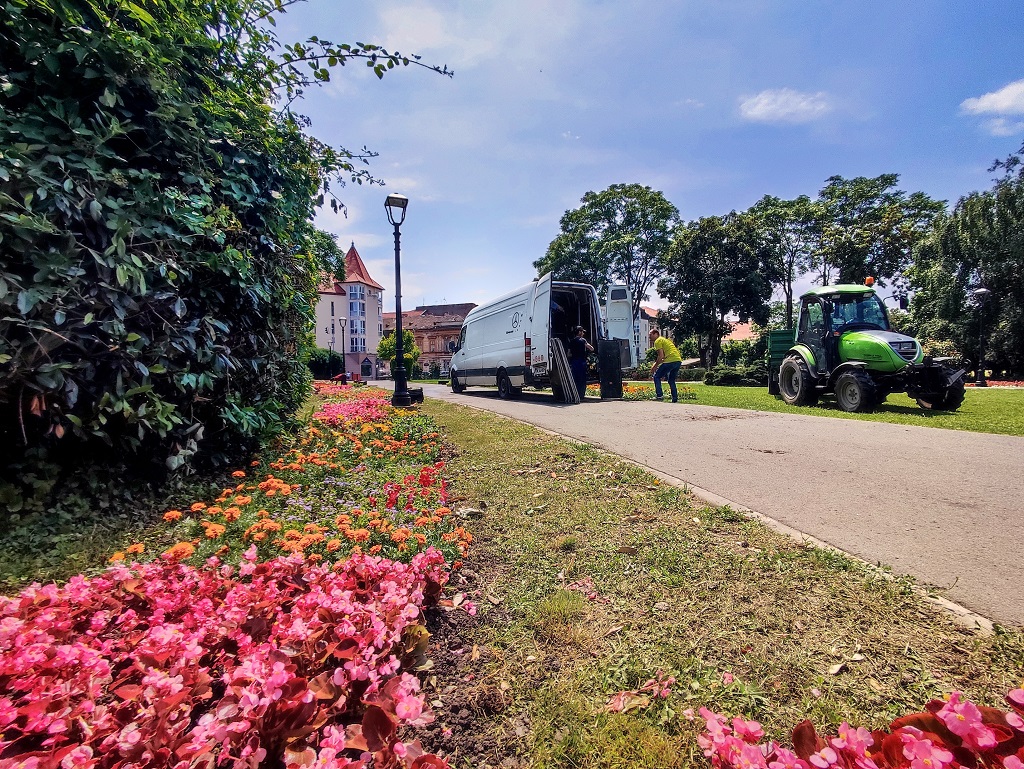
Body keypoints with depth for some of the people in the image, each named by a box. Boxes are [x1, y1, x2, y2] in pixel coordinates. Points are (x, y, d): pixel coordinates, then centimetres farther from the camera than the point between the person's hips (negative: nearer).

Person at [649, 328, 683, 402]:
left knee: (656, 377, 3)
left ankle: (659, 395, -8)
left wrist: (655, 366, 0)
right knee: (671, 380, 20)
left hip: (671, 361, -9)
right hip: (678, 360, 9)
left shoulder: (658, 341, -1)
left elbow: (661, 356, -11)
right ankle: (675, 399, 16)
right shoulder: (665, 339, 28)